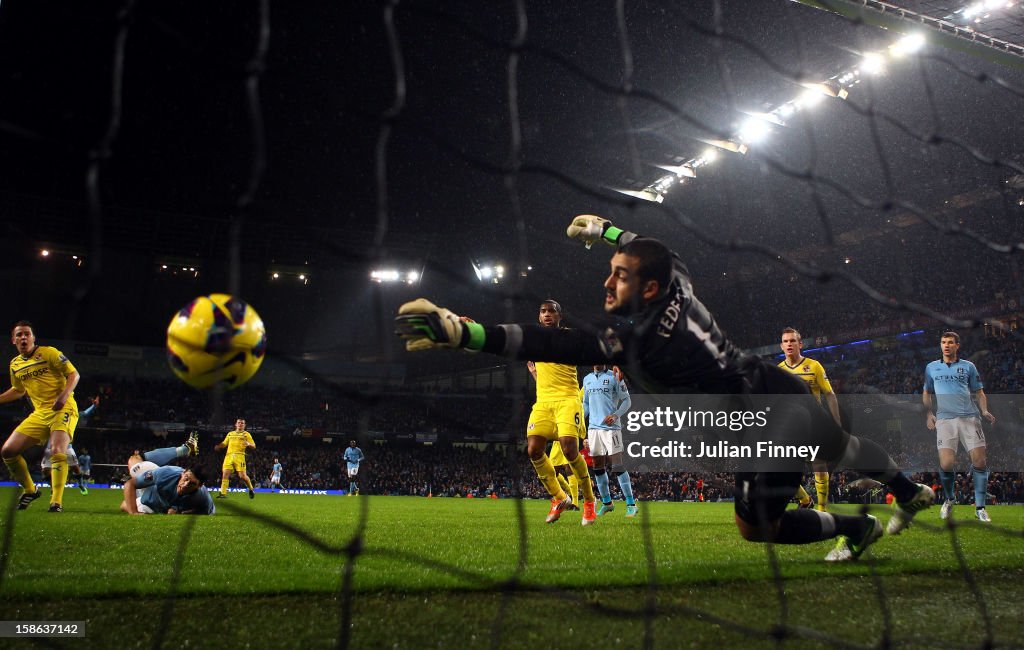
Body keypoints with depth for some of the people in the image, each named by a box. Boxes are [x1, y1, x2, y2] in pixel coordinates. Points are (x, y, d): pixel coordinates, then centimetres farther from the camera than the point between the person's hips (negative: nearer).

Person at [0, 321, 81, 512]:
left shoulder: (48, 352, -7)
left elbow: (74, 374, -9)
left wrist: (64, 395, -24)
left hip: (63, 409, -7)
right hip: (39, 413, 7)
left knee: (58, 451, -25)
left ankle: (56, 502, -22)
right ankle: (30, 490, 19)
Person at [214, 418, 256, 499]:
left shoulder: (246, 434, 12)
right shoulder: (230, 433, 23)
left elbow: (254, 446, 7)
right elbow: (224, 443, 25)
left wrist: (248, 444, -15)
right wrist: (218, 446, 4)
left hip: (239, 456, -4)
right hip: (229, 455, 4)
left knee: (242, 475, -11)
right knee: (225, 473, -9)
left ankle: (251, 489, 11)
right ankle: (223, 493, -6)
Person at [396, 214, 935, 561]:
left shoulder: (634, 340, -31)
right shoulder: (677, 286, -9)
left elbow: (555, 345, -38)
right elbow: (660, 254, 16)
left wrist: (462, 332, -43)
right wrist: (607, 231, 28)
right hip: (782, 392, 8)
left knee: (756, 527, 9)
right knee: (839, 446, 33)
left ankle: (857, 528, 26)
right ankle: (910, 493, 57)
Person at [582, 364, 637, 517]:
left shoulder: (614, 377, -1)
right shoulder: (587, 379, 15)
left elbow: (626, 400, -1)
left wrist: (616, 415, -16)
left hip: (610, 427, -6)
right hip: (593, 427, 6)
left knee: (617, 467, -11)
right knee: (598, 467, 8)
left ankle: (631, 504, -5)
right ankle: (607, 503, 21)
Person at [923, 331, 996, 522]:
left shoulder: (968, 367, 15)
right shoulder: (931, 367, 17)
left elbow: (979, 392, 16)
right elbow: (926, 393, 22)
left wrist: (984, 411, -1)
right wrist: (929, 414, 8)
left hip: (969, 417, 0)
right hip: (944, 419, 0)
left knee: (980, 460, -11)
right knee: (946, 463, -14)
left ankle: (980, 507, 2)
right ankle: (949, 500, 13)